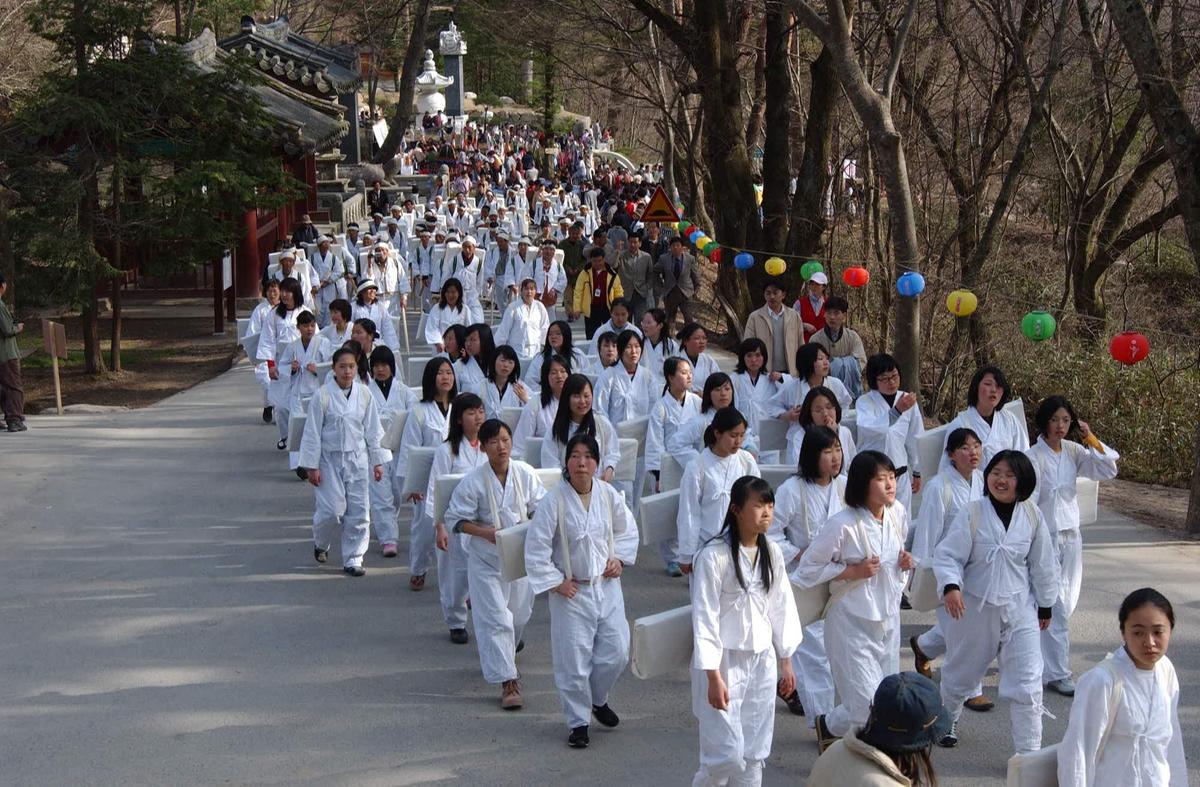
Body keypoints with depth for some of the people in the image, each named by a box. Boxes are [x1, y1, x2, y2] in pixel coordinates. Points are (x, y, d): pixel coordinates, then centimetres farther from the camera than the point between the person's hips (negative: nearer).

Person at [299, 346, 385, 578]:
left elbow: (372, 430, 9)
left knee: (358, 512, 1)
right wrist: (312, 466, -6)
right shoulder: (323, 395, -9)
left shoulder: (364, 394, 1)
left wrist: (377, 461, 9)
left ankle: (353, 558, 12)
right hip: (330, 459, -3)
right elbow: (312, 433, -5)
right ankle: (320, 543, 22)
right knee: (333, 509, -9)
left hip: (357, 459, 3)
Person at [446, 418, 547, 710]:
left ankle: (508, 649, 53)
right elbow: (456, 519, -10)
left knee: (519, 614, 20)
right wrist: (485, 532, -24)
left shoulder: (525, 473, -7)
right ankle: (508, 681, -4)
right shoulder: (473, 482, -15)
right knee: (495, 619, -8)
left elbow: (541, 508, 3)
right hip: (486, 560, -3)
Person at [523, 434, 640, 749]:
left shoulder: (608, 494, -4)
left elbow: (627, 529, 14)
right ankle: (578, 721, 18)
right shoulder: (554, 501, -16)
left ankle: (598, 699, 35)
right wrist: (556, 582, -10)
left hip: (607, 586, 4)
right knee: (574, 661, 0)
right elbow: (536, 547, -11)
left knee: (616, 652, 6)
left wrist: (619, 558, 1)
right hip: (571, 592, -4)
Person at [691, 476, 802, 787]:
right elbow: (704, 618, -16)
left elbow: (782, 607, 12)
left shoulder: (771, 553, 3)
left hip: (761, 660, 6)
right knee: (727, 753, -7)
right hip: (724, 660, -6)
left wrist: (786, 661, 13)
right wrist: (714, 678, -17)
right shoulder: (714, 555, -17)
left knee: (754, 753, 10)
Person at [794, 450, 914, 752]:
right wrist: (853, 571, -21)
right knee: (867, 706, -10)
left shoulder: (898, 515, 1)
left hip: (888, 619, 7)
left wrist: (904, 561, -1)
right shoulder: (842, 525, -20)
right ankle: (827, 726, 22)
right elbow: (808, 569, -13)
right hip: (852, 622, -7)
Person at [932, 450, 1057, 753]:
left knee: (1027, 683, -5)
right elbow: (948, 554, -12)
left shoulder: (1031, 516, -6)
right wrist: (951, 586, -30)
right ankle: (947, 720, 50)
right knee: (961, 671, 20)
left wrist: (1045, 605, 13)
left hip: (1019, 609, 1)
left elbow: (1042, 564, 6)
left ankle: (1029, 752, 4)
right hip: (975, 608, -1)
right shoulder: (972, 513, -13)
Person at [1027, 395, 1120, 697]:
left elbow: (1108, 471, -1)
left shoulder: (1073, 451, 5)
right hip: (1045, 537, -6)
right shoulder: (1033, 457, -12)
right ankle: (1056, 673, 1)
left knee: (1066, 603, 12)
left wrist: (1090, 438, -7)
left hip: (1070, 536, 6)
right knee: (1056, 607, -6)